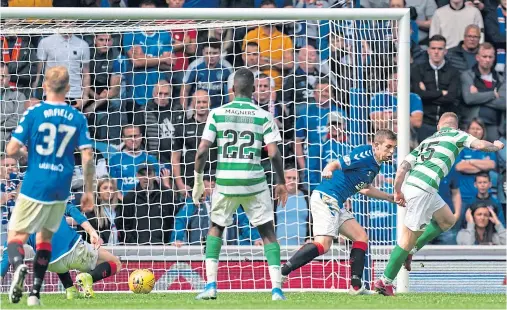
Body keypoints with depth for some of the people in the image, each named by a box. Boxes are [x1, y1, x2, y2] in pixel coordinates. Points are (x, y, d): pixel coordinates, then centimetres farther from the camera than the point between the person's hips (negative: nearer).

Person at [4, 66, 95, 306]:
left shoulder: (33, 113, -7)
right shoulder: (78, 118, 1)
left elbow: (11, 150, -8)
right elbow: (88, 158, -3)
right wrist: (88, 191, 7)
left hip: (34, 187, -3)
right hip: (61, 191, 3)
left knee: (16, 236, 5)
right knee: (45, 238, 20)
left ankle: (18, 265, -29)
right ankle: (35, 292, 12)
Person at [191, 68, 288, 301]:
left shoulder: (217, 114, 0)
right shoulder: (263, 116, -1)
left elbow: (202, 151, -4)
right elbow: (274, 154, -6)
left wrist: (198, 181, 8)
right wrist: (281, 183, 8)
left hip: (225, 183, 1)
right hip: (254, 184, -1)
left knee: (215, 229, 21)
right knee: (268, 232, 11)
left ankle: (210, 285, 9)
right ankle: (276, 288, -1)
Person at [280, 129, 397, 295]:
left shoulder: (374, 165, 17)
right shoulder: (365, 154, -11)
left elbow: (364, 188, 34)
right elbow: (335, 164, -21)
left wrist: (389, 197, 40)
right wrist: (327, 172, -44)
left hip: (336, 205, 11)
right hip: (326, 198, -11)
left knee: (361, 236, 12)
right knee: (323, 244, -22)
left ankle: (357, 286, 10)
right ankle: (282, 272, -26)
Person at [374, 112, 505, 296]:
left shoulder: (427, 141, 25)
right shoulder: (456, 135, 8)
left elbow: (403, 167, 17)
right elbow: (480, 145, -7)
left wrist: (398, 191, 22)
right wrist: (496, 146, 13)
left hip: (410, 185, 8)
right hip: (422, 189, -8)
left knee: (448, 220, 24)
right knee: (409, 238, 0)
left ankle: (410, 251, 19)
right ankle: (385, 281, 4)